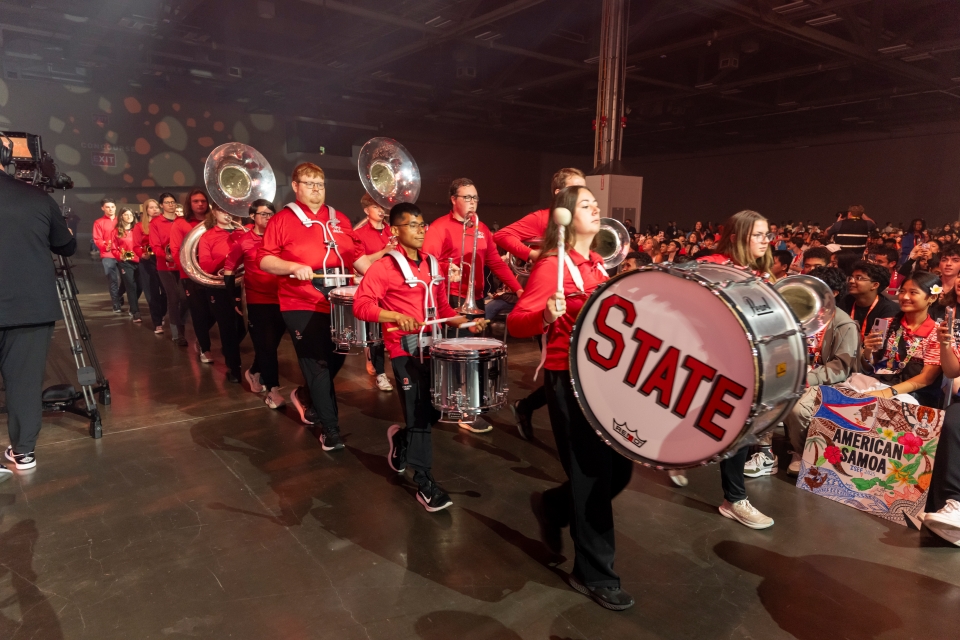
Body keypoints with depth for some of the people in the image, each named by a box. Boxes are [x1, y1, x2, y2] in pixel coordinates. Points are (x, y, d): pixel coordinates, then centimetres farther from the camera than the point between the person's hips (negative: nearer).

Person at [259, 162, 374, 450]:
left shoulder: (339, 219, 13)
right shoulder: (282, 220, -1)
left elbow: (358, 255, 10)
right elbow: (264, 260, -5)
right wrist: (293, 267, -22)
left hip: (338, 302, 5)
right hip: (302, 304, -5)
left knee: (336, 359, 13)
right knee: (318, 365, -3)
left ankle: (307, 397, 41)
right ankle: (330, 429, 8)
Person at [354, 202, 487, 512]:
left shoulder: (432, 265, 12)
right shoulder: (384, 267, -10)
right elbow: (361, 305, -17)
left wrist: (465, 322, 2)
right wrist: (397, 316, -30)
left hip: (433, 346, 7)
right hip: (405, 349, -7)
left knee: (435, 410, 13)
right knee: (419, 414, -4)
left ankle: (400, 439, 42)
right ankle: (425, 483, 9)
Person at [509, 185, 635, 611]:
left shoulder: (596, 263, 11)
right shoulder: (551, 265, -14)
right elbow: (516, 323, -20)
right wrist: (546, 315, -37)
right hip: (568, 379, -8)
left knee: (619, 468, 15)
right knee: (592, 474, 1)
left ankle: (553, 506, 38)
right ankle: (594, 575, 21)